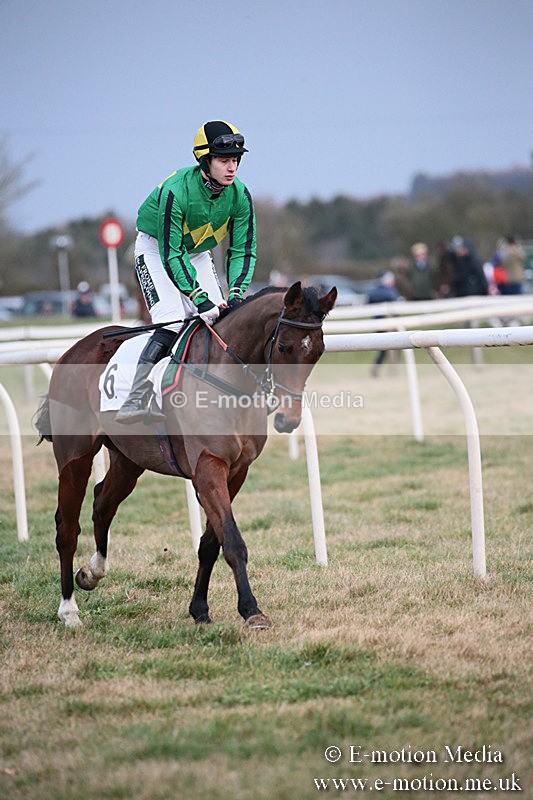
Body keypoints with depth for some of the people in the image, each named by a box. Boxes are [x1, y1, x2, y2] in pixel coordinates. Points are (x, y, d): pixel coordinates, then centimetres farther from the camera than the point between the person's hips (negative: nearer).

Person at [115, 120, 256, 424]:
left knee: (218, 317, -9)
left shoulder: (240, 195, -18)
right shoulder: (175, 191, -34)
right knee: (172, 320, -23)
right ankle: (136, 401, -27)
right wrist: (201, 298, -35)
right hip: (156, 248, -6)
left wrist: (236, 293, -25)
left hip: (197, 253, 6)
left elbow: (242, 250, -10)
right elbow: (171, 254, -31)